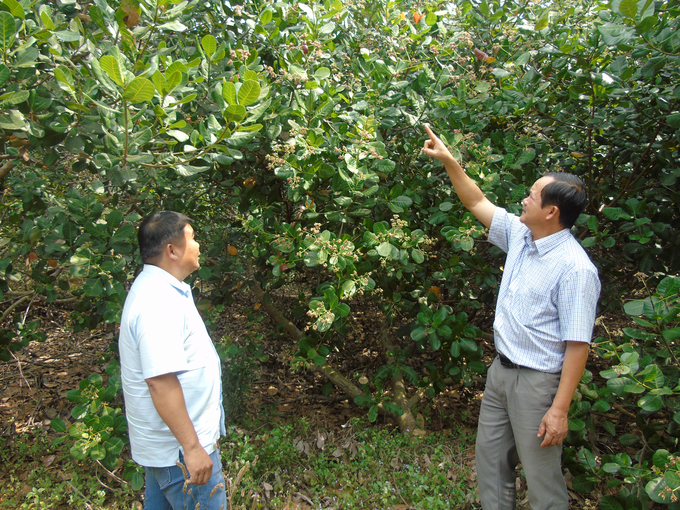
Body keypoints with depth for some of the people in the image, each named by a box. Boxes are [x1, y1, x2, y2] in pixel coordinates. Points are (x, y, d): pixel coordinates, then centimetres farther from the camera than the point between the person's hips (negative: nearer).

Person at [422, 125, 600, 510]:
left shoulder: (575, 268, -22)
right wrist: (448, 160, 8)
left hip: (538, 381, -8)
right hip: (501, 369, 8)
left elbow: (578, 345, -22)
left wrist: (560, 409, -21)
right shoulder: (520, 236, 1)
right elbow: (477, 203, 14)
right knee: (490, 457, 20)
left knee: (542, 475, 6)